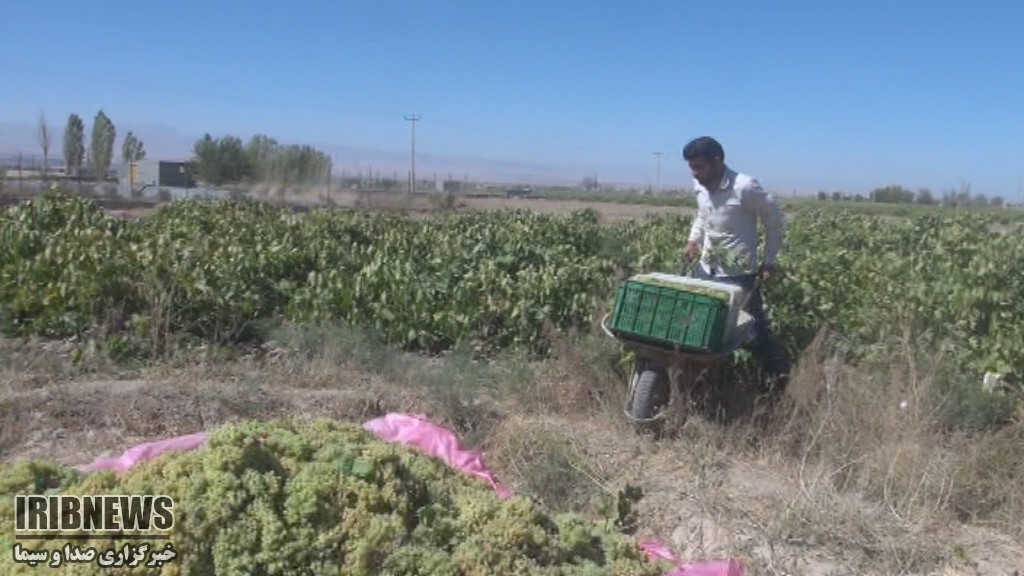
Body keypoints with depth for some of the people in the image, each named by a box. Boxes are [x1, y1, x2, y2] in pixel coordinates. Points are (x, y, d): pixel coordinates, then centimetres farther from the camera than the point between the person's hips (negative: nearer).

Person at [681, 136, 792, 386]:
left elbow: (775, 222, -7)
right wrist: (693, 239, 7)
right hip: (705, 271, 6)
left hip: (739, 276, -6)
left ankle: (780, 376, 22)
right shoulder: (700, 186, 0)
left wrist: (769, 261, -5)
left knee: (754, 329, 3)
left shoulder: (745, 187, -19)